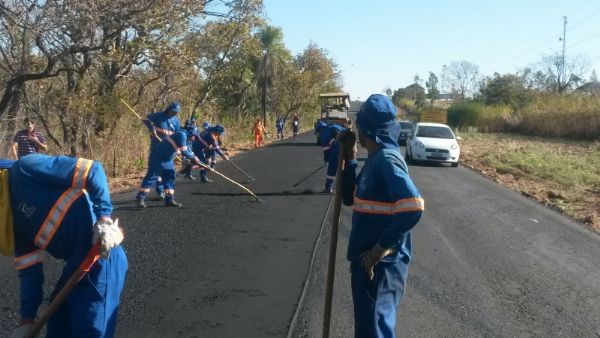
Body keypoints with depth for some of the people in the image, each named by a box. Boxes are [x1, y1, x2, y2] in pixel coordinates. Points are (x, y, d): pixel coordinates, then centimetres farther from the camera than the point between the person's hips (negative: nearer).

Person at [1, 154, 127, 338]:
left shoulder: (24, 170, -10)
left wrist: (103, 218, -23)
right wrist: (27, 319, 16)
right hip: (77, 262, 10)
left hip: (101, 256, -10)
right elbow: (29, 267, 17)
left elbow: (92, 170, -18)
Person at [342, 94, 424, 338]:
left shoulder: (387, 159, -18)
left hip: (380, 263, -9)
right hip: (367, 259, 9)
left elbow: (413, 207, -30)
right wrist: (349, 160, 8)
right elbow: (351, 198, 19)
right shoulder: (375, 159, 11)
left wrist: (382, 247, -24)